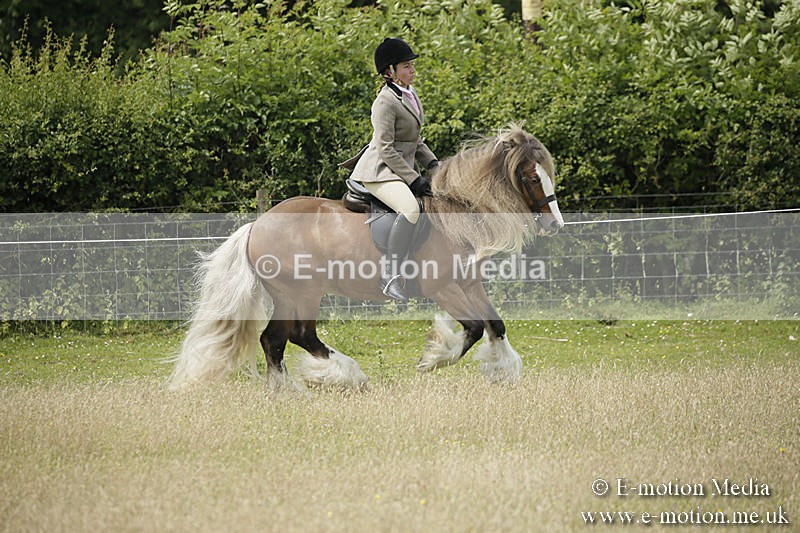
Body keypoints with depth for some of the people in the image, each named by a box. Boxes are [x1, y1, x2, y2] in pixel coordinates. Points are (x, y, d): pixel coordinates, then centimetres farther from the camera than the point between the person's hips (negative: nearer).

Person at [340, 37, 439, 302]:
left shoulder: (410, 94, 13)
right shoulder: (385, 102, -16)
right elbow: (386, 149, -20)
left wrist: (432, 164, 7)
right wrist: (414, 179, -22)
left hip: (403, 169, 11)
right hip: (380, 171, -11)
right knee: (411, 208, -35)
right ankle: (390, 275, -37)